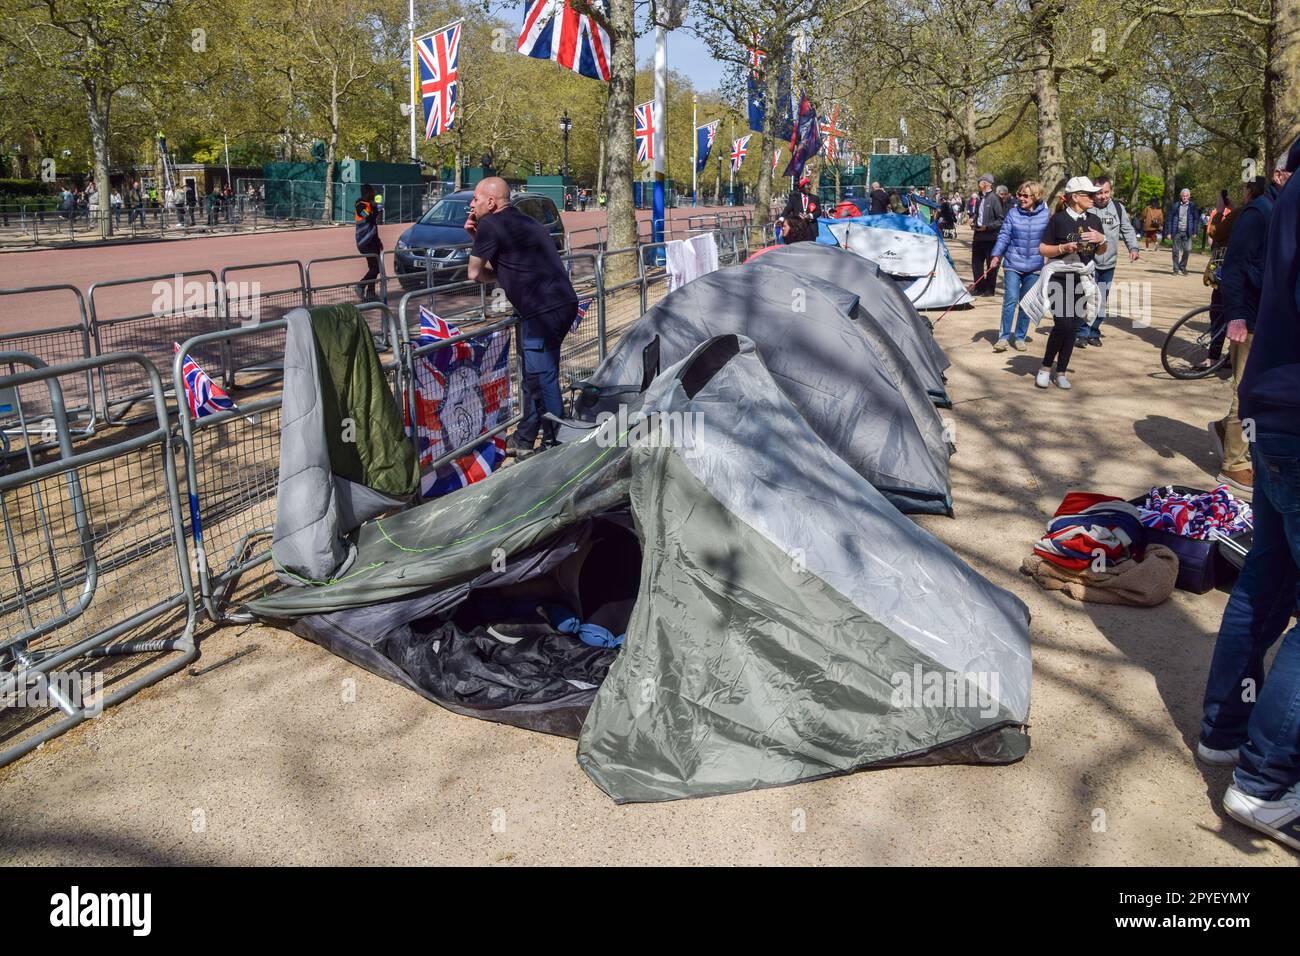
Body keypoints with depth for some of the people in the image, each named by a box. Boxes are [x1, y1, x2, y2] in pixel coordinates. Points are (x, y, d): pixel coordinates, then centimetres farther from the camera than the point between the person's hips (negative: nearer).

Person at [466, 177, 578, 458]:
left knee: (543, 380, -3)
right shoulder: (523, 221, 22)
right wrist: (477, 237, 19)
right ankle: (524, 440, 31)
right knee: (535, 376, 19)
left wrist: (496, 276, 19)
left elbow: (475, 273, 3)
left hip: (543, 311, -10)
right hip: (564, 304, 10)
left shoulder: (490, 225, -5)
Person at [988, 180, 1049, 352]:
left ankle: (1020, 337, 18)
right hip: (1013, 264, -1)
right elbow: (1004, 236, -1)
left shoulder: (1046, 215, 0)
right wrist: (996, 255, -13)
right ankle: (1003, 337, -6)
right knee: (1011, 299, -12)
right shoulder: (1013, 213, -1)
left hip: (1034, 267, 1)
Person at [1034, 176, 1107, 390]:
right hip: (1061, 278, -5)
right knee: (1062, 325, -14)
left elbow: (1101, 251, 19)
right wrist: (1064, 247, -19)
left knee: (1073, 327, 4)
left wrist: (1102, 239, -2)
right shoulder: (1059, 219, -6)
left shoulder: (1094, 220, 10)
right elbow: (1042, 249, -5)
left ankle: (1061, 372, 13)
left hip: (1083, 280, 5)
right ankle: (1046, 368, 4)